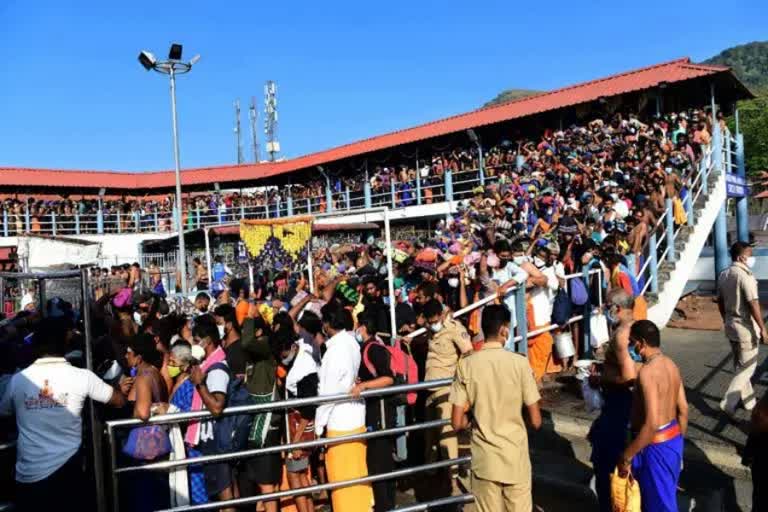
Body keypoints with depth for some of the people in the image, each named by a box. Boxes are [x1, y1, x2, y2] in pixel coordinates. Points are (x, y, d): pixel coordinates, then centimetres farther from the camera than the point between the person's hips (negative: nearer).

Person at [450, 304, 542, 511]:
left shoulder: (466, 365, -7)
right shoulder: (519, 363, -10)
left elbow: (457, 423, -7)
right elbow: (536, 421, -7)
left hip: (484, 461, 1)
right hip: (516, 460, -1)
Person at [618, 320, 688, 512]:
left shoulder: (647, 372, -26)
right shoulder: (671, 365, 2)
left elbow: (652, 424, -30)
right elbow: (683, 410, 10)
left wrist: (626, 457, -22)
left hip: (655, 444, -9)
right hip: (673, 438, 9)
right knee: (666, 495, 24)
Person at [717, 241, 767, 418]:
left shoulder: (723, 275, 6)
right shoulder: (745, 276, -20)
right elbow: (753, 305, -22)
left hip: (731, 326, 8)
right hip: (746, 328, -8)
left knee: (739, 365, 18)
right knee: (748, 367, 1)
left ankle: (748, 400, 30)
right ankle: (728, 402, -3)